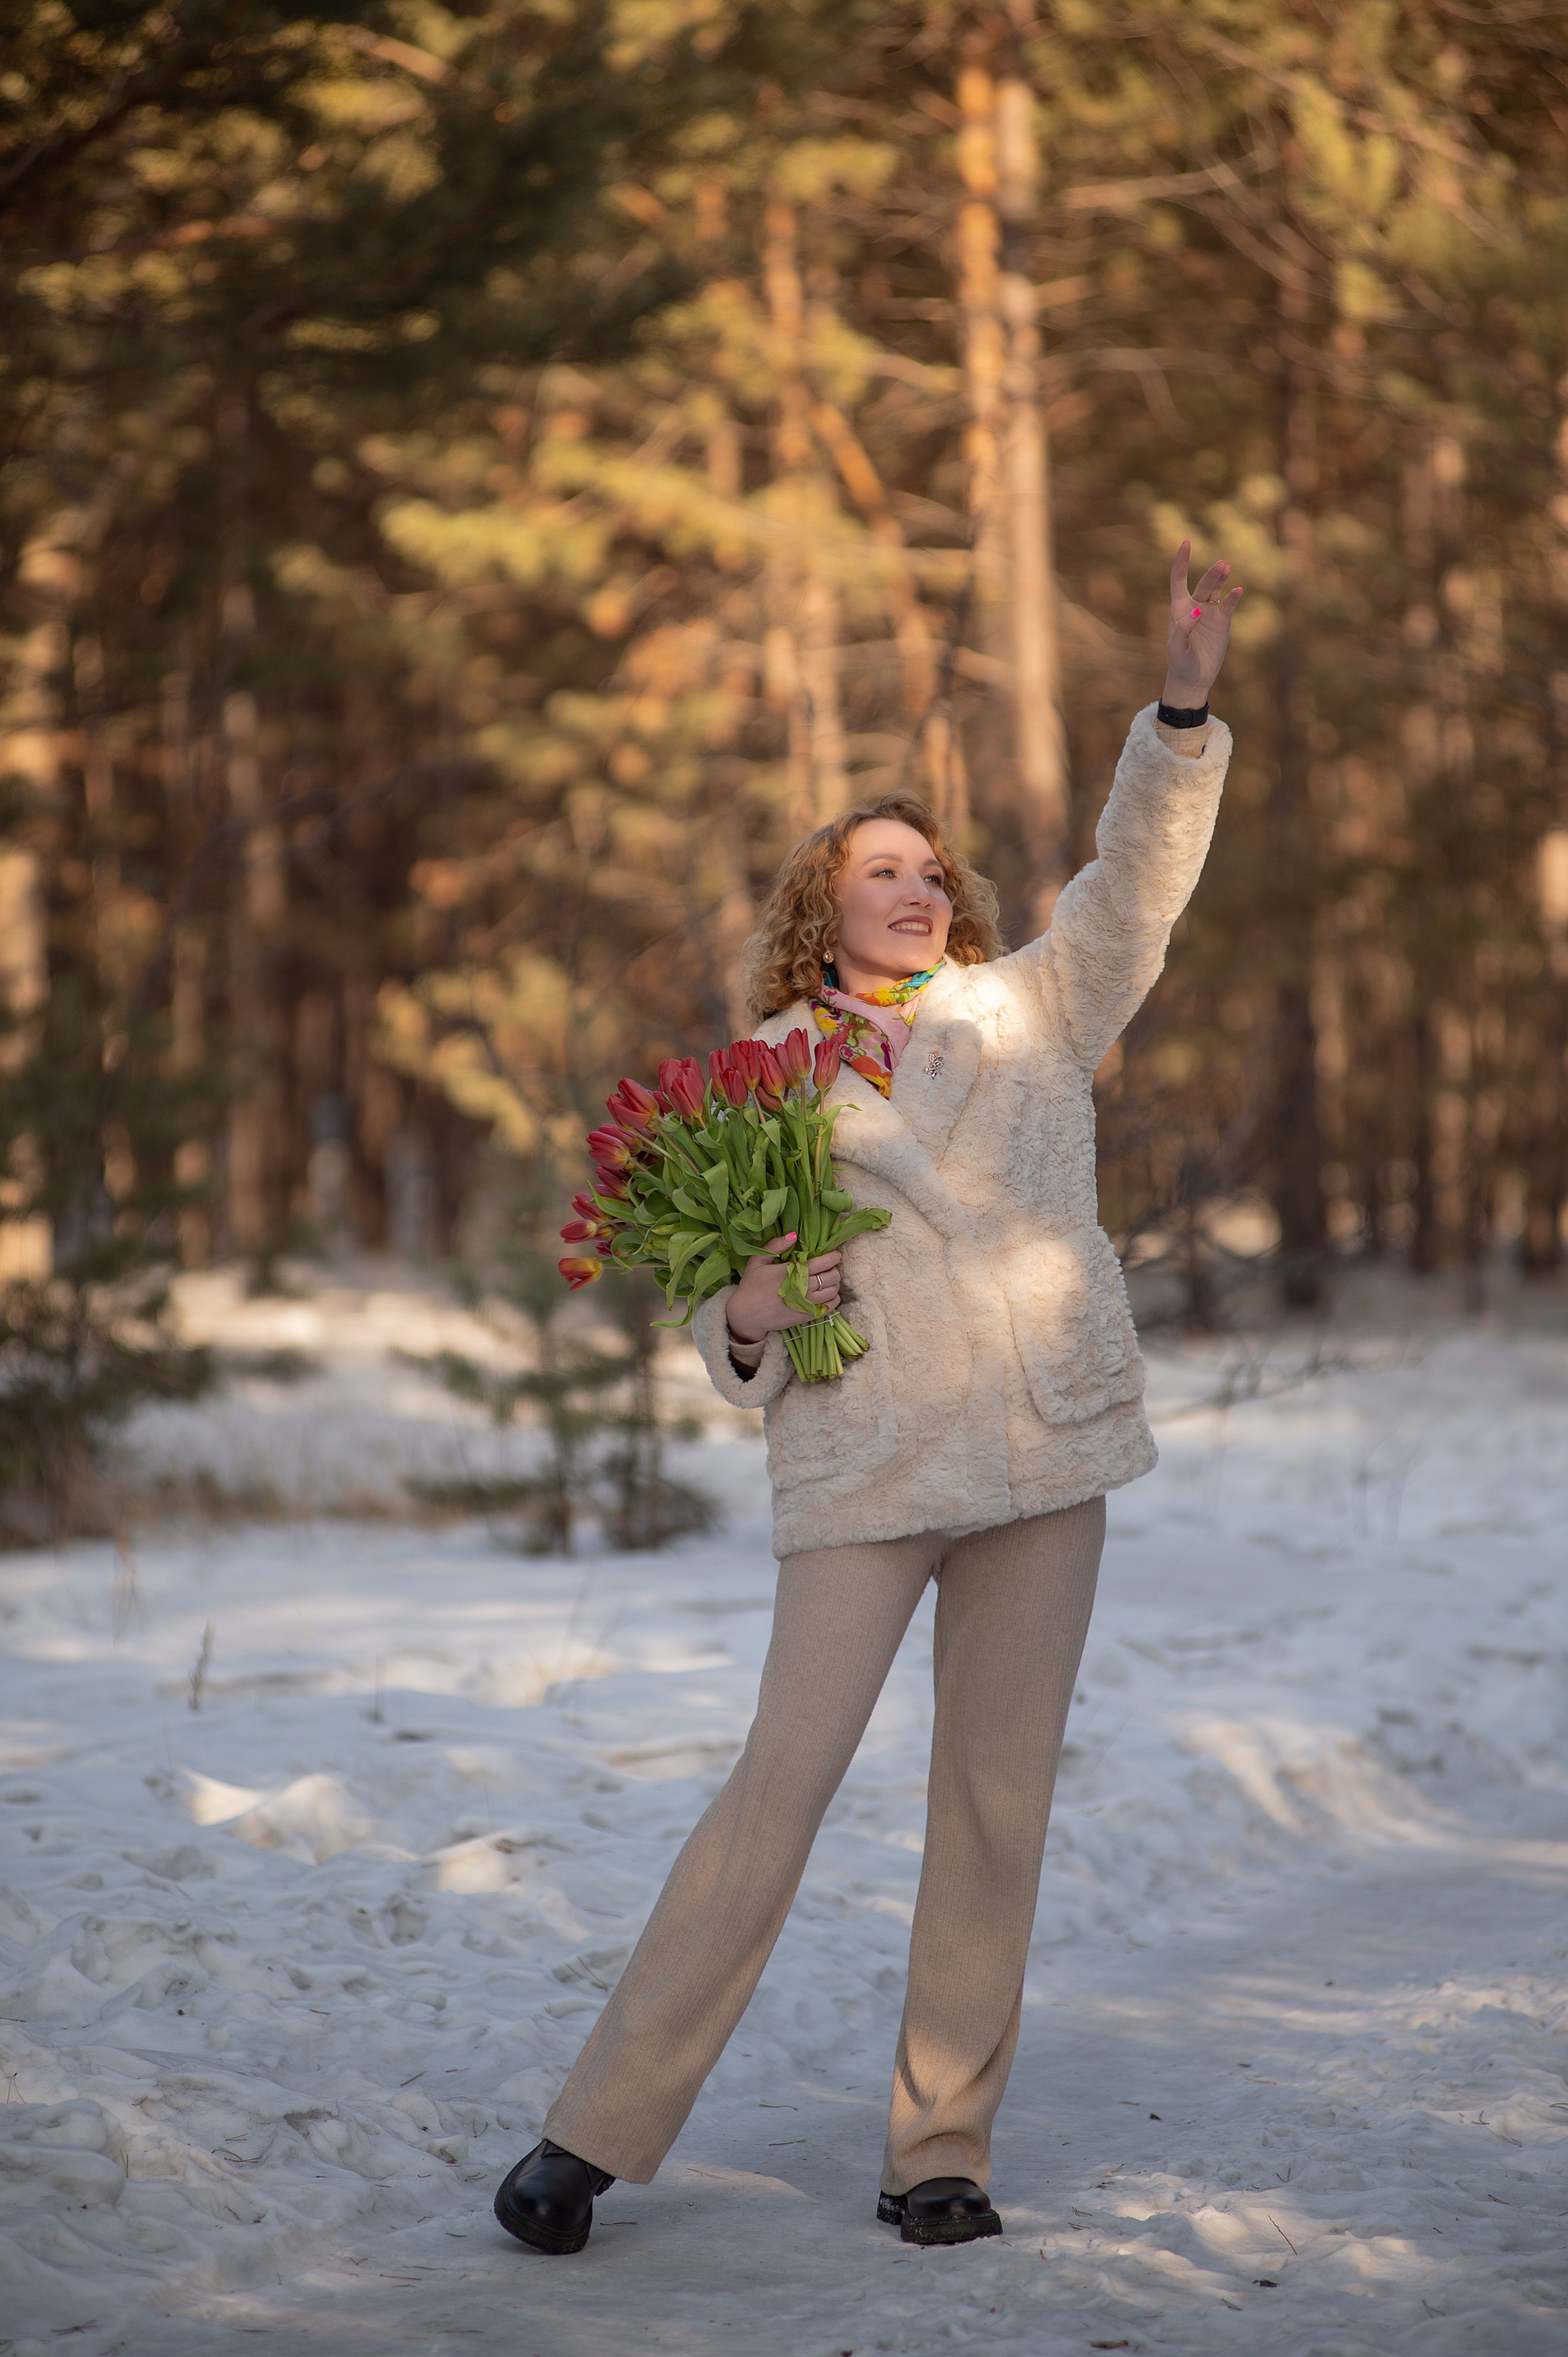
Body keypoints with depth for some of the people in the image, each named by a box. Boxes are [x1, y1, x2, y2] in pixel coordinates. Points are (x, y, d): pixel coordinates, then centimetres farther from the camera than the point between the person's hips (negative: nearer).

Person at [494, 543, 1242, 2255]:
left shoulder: (1029, 1012, 13)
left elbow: (1136, 880, 1)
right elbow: (730, 1313, 10)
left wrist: (1184, 709, -12)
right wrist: (746, 1322, -13)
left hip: (1046, 1458, 2)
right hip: (862, 1470, -2)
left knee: (997, 1803, 4)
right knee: (782, 1783, -8)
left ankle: (941, 2148, 13)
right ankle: (598, 2130, -1)